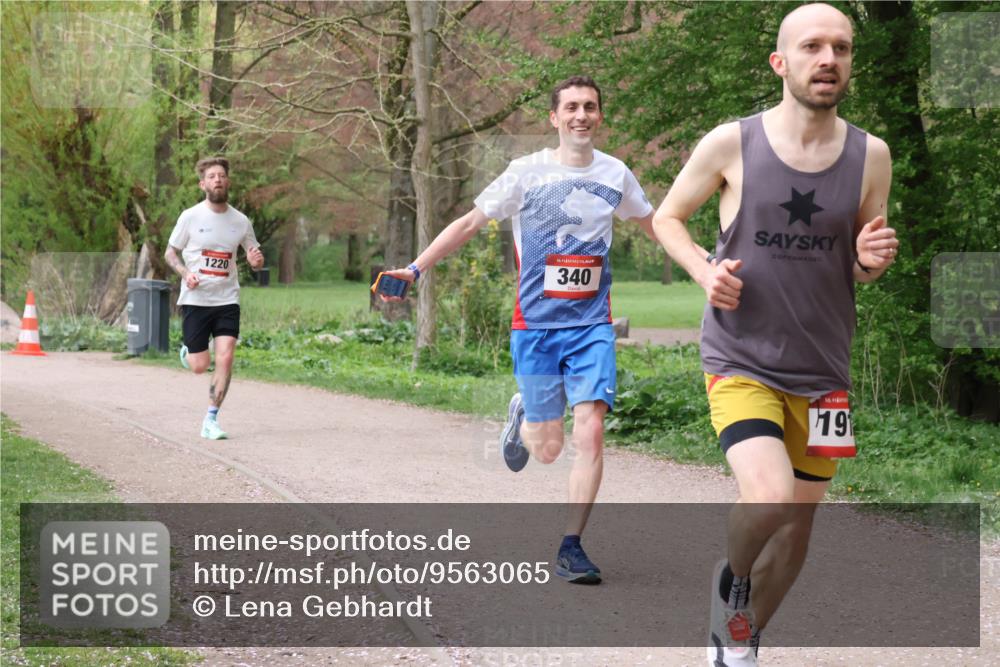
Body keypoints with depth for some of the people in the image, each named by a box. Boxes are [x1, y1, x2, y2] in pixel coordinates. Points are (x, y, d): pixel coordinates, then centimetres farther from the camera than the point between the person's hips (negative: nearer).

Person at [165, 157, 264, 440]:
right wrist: (185, 273, -14)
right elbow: (170, 252, 5)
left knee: (225, 358, -13)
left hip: (227, 300, 2)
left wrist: (257, 260, -10)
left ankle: (211, 421, -2)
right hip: (195, 300, -2)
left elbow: (256, 259, 15)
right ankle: (187, 351, 37)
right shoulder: (190, 217, -3)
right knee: (200, 366, -1)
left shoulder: (240, 221, 4)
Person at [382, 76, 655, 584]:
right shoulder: (527, 173, -2)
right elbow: (469, 223, 2)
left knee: (590, 433, -13)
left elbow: (653, 224, 23)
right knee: (547, 448, 2)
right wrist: (415, 269, -4)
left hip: (592, 326, 2)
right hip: (535, 326, -1)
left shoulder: (615, 174, 6)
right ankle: (522, 416, 39)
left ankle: (571, 547, -3)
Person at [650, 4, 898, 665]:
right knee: (771, 497, -25)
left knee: (796, 536, 12)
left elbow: (864, 268, 10)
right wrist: (705, 269, -13)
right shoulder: (730, 144, -9)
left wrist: (871, 261, -14)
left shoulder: (871, 156, -2)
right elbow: (668, 217, 7)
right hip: (740, 363, -3)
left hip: (822, 373, 4)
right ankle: (732, 579, 9)